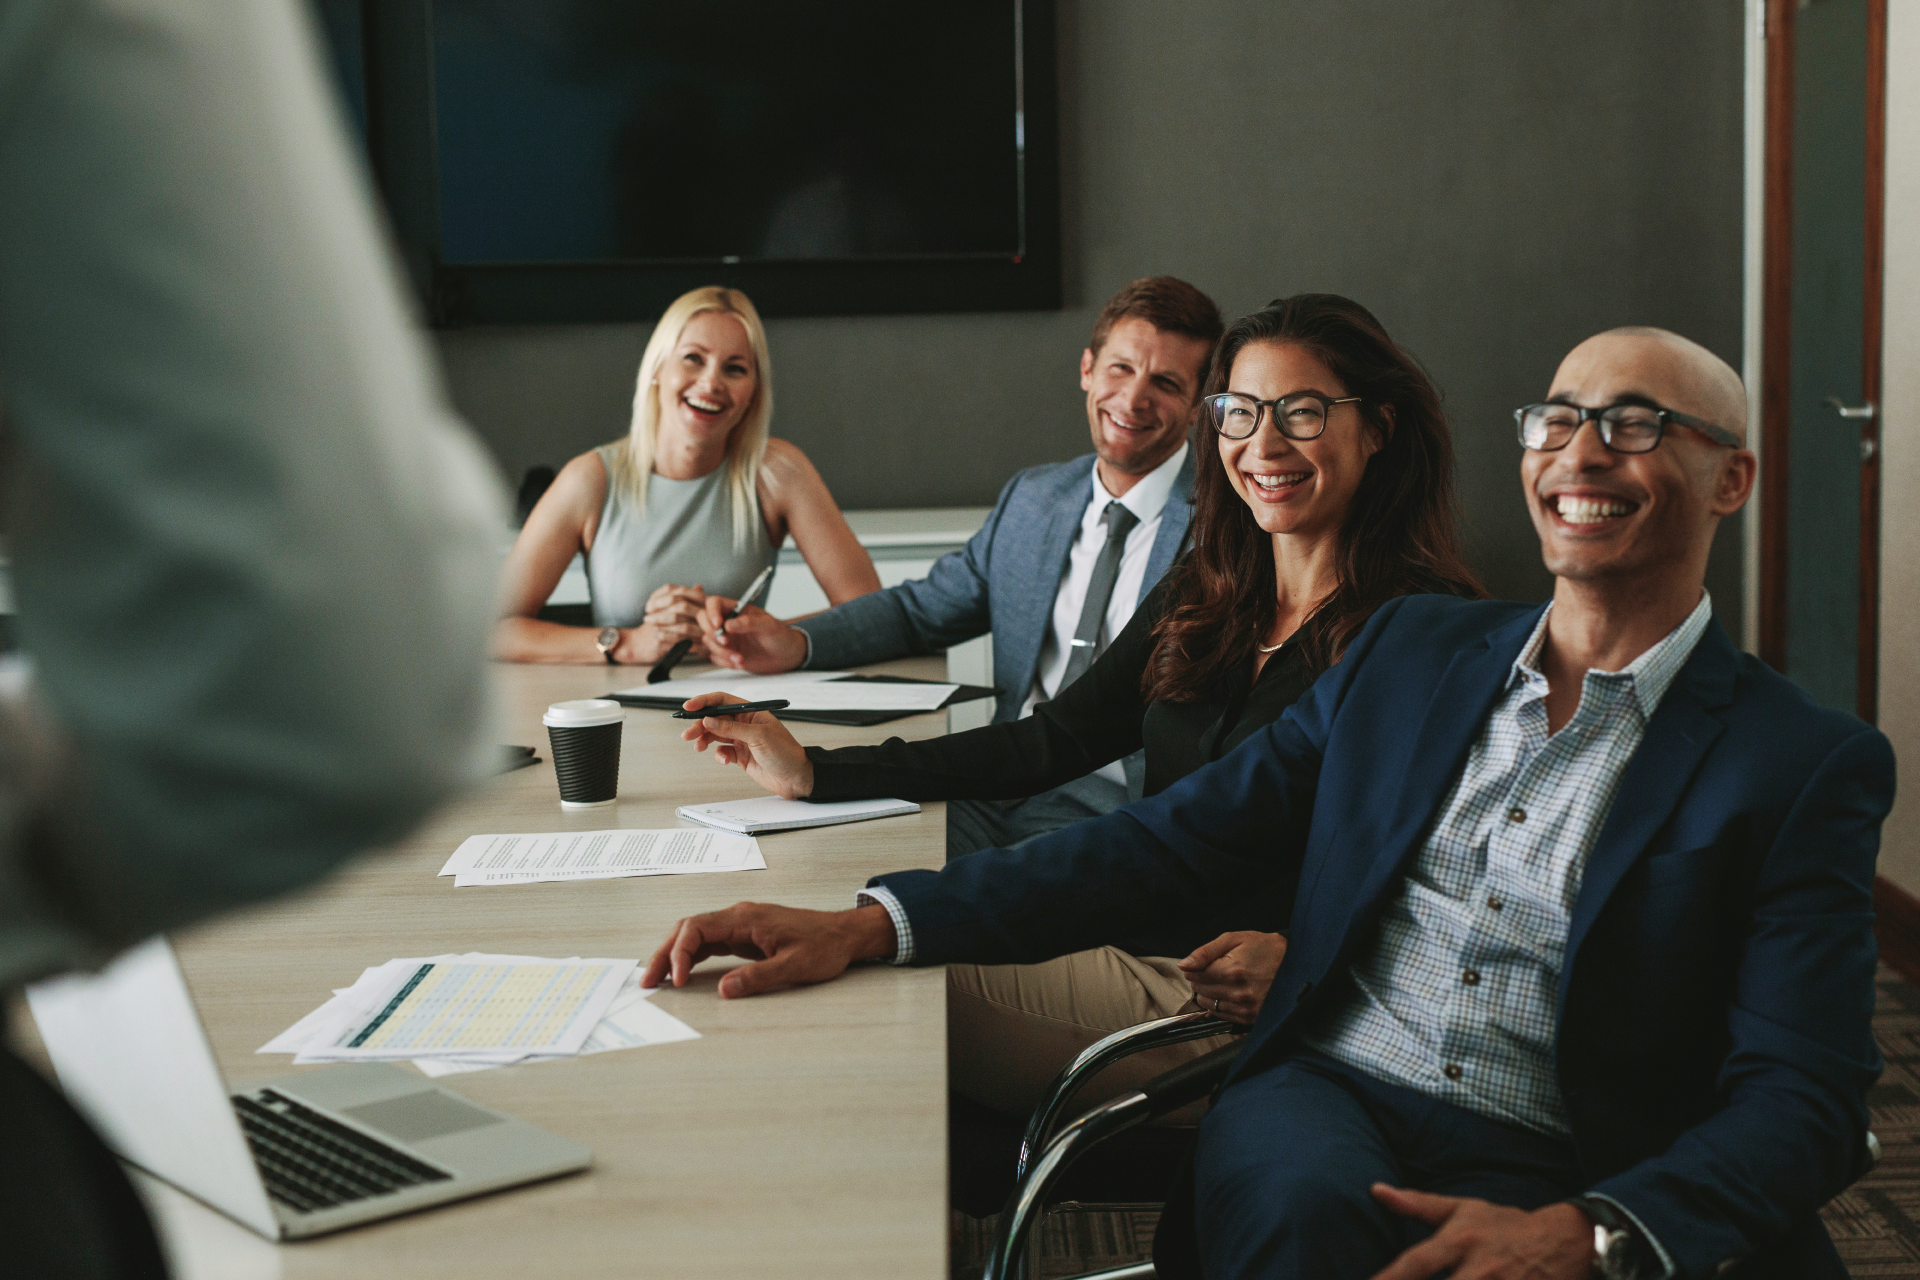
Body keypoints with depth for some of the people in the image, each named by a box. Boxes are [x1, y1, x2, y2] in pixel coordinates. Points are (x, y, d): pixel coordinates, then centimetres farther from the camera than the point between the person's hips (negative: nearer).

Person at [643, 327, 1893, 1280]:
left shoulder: (1807, 767, 3)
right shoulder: (1413, 649, 14)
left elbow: (1801, 1097, -6)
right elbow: (1178, 836, 9)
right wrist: (874, 924, -4)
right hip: (1325, 1103, 1)